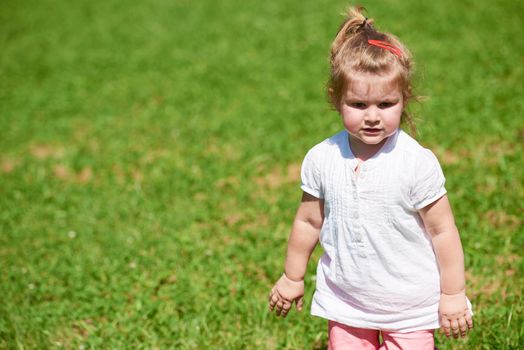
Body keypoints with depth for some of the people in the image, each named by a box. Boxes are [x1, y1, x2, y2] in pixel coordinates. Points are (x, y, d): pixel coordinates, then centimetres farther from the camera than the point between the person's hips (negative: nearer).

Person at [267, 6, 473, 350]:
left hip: (409, 307, -3)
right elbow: (309, 221, 6)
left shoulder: (417, 163, -17)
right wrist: (292, 277, 15)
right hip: (345, 303, 3)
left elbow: (442, 230, -10)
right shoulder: (322, 159, -7)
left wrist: (453, 294, -5)